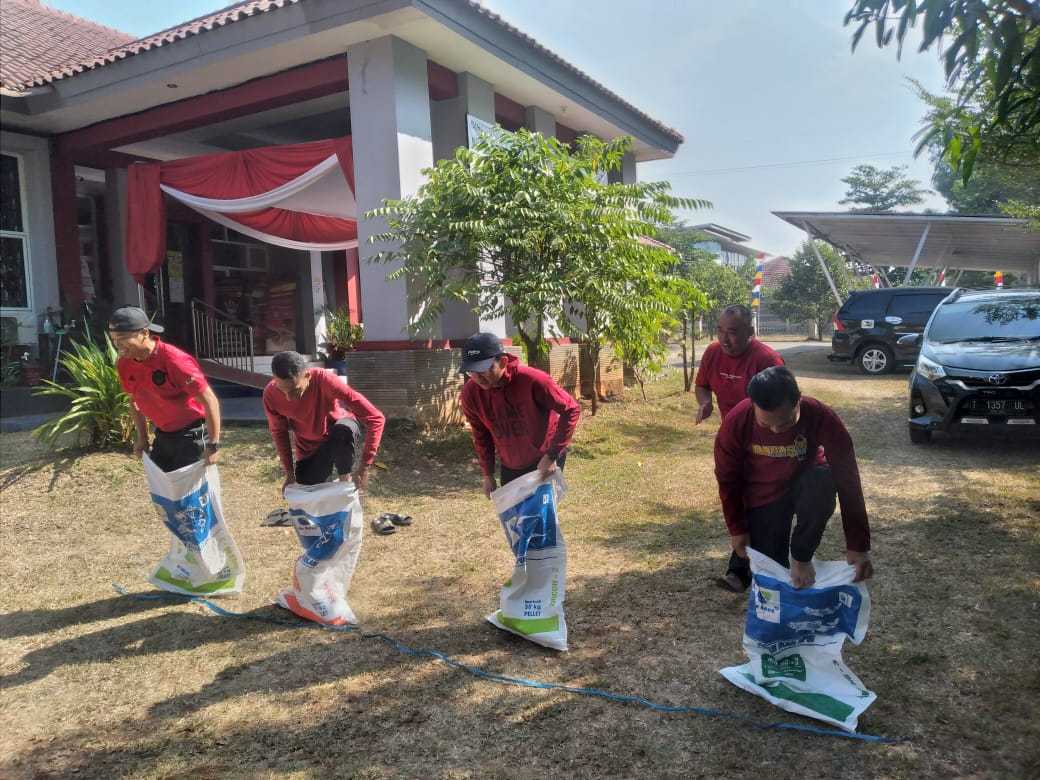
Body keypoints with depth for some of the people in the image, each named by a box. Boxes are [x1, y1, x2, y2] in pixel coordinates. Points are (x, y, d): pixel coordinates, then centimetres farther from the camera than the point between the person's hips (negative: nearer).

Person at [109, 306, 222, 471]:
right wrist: (142, 437, 13)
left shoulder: (175, 361, -27)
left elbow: (210, 400, -24)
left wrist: (213, 445, -22)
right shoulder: (124, 365, -5)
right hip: (163, 435, 7)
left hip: (192, 433, -7)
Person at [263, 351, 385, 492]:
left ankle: (346, 481, -14)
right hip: (310, 446, 3)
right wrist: (289, 474, -8)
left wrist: (364, 468, -39)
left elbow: (375, 418, -38)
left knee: (343, 431, -38)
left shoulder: (324, 380, -36)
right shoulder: (270, 394, -25)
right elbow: (279, 432, -4)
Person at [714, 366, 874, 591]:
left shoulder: (822, 418, -32)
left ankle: (801, 558, -14)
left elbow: (848, 480, -30)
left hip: (804, 482, 0)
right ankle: (743, 567, 33)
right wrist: (737, 530, -8)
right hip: (762, 497, 0)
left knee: (823, 481, -34)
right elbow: (727, 480, -13)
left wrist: (858, 546, -32)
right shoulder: (736, 422, -29)